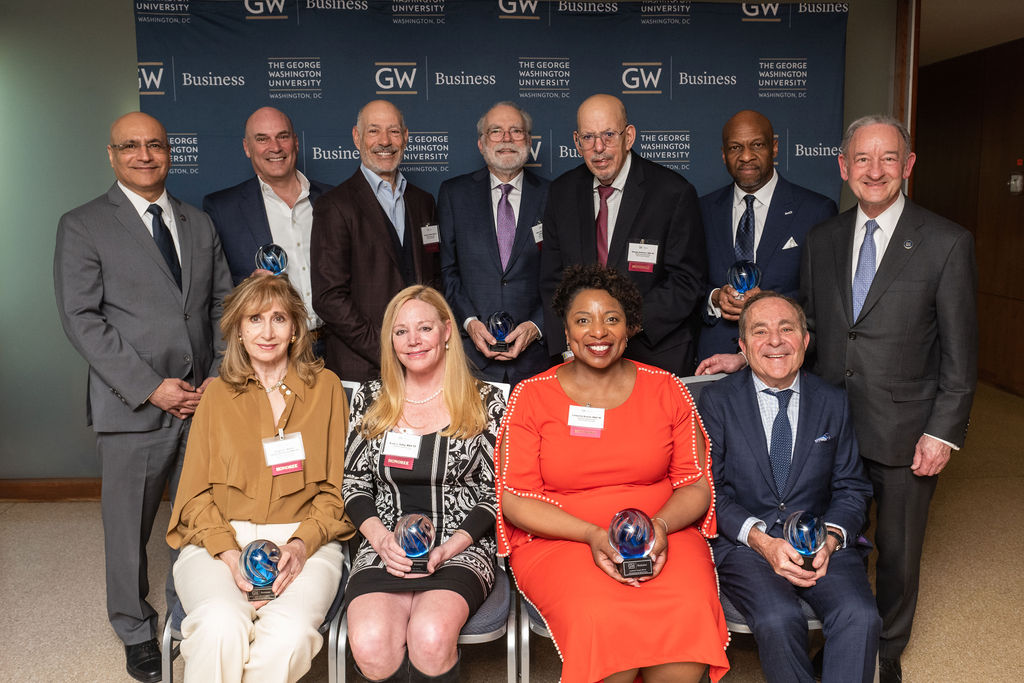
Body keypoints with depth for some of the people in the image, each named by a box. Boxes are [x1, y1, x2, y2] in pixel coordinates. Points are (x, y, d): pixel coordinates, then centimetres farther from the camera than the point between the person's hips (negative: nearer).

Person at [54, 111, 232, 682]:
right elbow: (82, 319, -8)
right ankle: (137, 633, 29)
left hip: (205, 400, 4)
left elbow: (223, 303, 12)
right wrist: (150, 388, -14)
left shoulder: (200, 223, 14)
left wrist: (220, 376, -2)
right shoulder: (83, 226, 0)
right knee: (129, 528, 9)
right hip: (133, 407, -3)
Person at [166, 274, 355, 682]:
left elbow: (336, 486, 8)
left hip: (305, 542, 0)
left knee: (289, 633, -31)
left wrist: (301, 544, -10)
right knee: (221, 627, -31)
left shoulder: (325, 387, 11)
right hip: (219, 540, 1)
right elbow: (196, 490, 9)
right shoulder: (217, 393, 14)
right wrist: (229, 553, -9)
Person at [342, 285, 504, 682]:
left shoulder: (484, 403, 3)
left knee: (431, 638, -33)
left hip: (461, 549, -2)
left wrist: (447, 548, -11)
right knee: (369, 645, -27)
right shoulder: (370, 401, 12)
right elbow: (354, 485, 11)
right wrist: (382, 538, -7)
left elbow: (496, 493, 3)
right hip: (383, 550, 2)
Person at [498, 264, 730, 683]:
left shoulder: (666, 390, 8)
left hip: (664, 534, 2)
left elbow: (696, 484, 8)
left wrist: (660, 526, -14)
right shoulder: (531, 396, 2)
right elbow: (515, 499, -2)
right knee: (601, 618, -31)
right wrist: (594, 534, -15)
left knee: (691, 612, -28)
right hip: (557, 540, -1)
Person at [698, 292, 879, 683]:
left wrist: (829, 540, -10)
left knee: (860, 617, -26)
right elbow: (710, 490, -2)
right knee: (778, 620, -30)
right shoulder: (716, 401, 3)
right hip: (743, 544, -2)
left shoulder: (834, 403, 10)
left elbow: (852, 488, 10)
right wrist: (762, 541, -16)